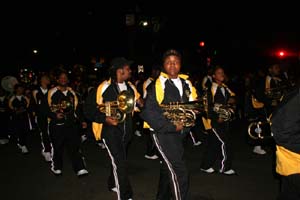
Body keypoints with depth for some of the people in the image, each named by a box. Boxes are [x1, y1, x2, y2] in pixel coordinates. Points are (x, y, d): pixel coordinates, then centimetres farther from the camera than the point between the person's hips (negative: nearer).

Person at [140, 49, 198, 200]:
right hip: (163, 132, -7)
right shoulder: (158, 84, -13)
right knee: (179, 173, -10)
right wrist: (171, 126, -18)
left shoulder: (186, 83, 7)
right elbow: (148, 111, -17)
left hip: (180, 132, 7)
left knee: (168, 169, 21)